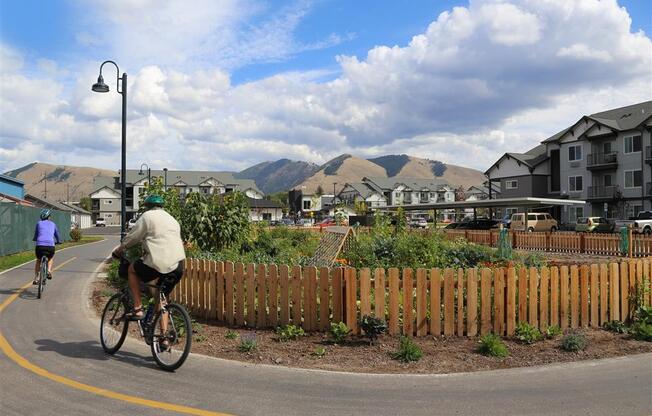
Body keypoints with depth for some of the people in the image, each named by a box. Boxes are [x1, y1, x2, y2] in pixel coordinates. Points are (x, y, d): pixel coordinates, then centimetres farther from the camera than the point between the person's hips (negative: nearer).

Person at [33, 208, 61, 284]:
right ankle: (49, 271, 9)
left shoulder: (39, 223, 17)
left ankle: (36, 279, 23)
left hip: (40, 246, 0)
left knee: (38, 260, 29)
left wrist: (35, 239, 50)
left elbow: (35, 236, 26)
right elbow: (57, 235, 30)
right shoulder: (53, 224, 19)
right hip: (50, 246, 0)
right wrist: (58, 241, 52)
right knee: (50, 258, 33)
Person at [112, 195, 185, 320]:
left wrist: (119, 250, 26)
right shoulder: (172, 218, 26)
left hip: (159, 263, -6)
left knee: (132, 269, 21)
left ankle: (138, 309, 14)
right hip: (179, 265, 6)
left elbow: (132, 237, 7)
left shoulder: (147, 216, 5)